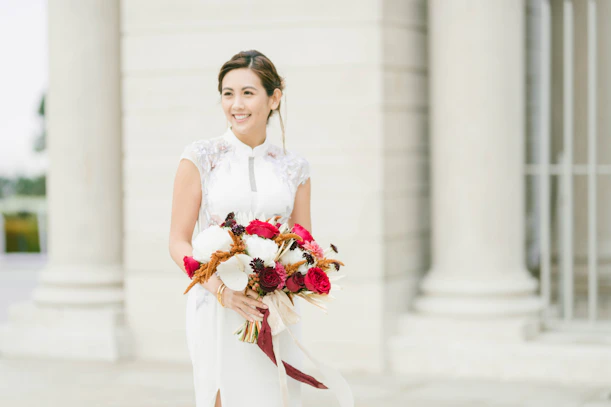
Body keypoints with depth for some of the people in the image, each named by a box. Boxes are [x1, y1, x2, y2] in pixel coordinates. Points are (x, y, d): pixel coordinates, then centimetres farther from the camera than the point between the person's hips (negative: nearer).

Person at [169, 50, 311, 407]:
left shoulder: (294, 168, 7)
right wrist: (223, 290, -18)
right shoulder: (201, 157, -1)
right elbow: (179, 243, -3)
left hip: (275, 314, 3)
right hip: (217, 308, -2)